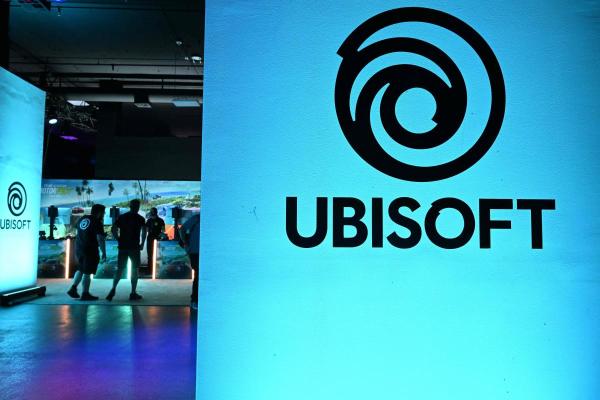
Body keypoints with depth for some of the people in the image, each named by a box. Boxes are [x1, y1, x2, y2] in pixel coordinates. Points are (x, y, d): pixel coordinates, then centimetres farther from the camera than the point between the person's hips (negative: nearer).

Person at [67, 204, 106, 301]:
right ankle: (85, 294, 8)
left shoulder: (82, 219, 11)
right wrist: (104, 253, -14)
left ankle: (73, 288, 15)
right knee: (87, 272, 1)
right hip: (90, 250, -7)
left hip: (78, 248, 7)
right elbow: (100, 239, -19)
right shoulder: (97, 222, -13)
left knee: (81, 269, 23)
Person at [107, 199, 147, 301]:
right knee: (134, 269, 5)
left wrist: (119, 240, 6)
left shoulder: (121, 217, 9)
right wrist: (142, 244, -6)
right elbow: (144, 231, -15)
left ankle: (113, 289, -8)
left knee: (120, 269, 10)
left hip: (122, 247, 3)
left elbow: (113, 229, 1)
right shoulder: (140, 218, -1)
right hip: (134, 247, -3)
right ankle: (133, 293, 6)